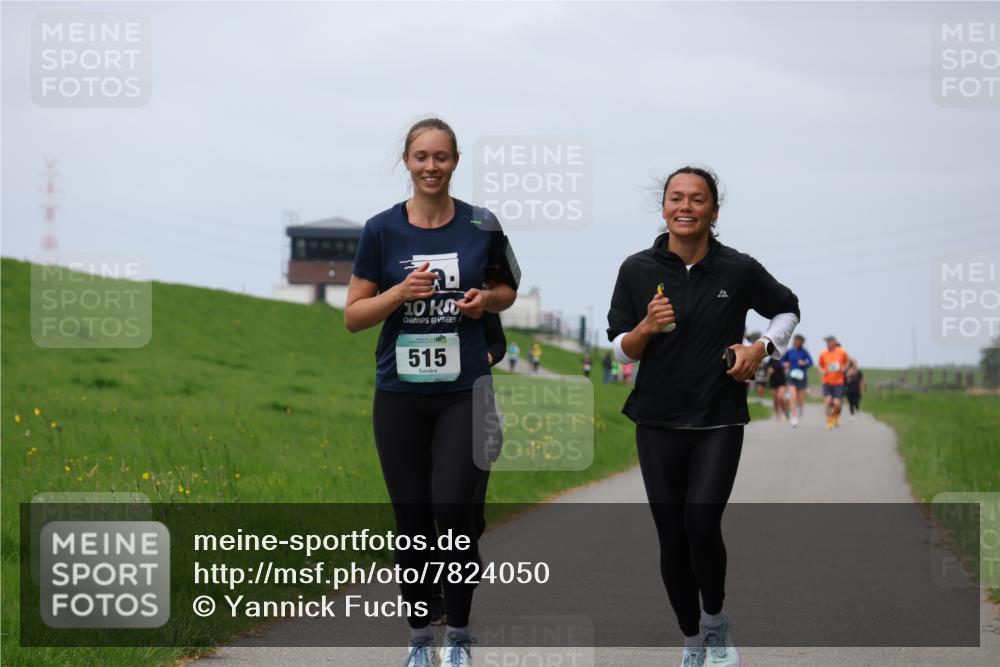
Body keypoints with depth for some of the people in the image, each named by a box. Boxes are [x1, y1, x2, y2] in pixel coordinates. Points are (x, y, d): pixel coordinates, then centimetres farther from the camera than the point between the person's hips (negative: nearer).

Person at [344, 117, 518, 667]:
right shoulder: (382, 230, -2)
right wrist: (402, 292, -16)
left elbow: (507, 290, 15)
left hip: (464, 393, -1)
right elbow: (353, 316, 1)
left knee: (454, 511, -12)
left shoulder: (481, 226, 0)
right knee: (412, 522, 5)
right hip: (400, 395, 1)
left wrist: (486, 299, -7)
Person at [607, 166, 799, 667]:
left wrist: (761, 348, -3)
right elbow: (619, 348, 3)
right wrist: (647, 327, -17)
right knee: (672, 539, 4)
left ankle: (716, 620, 10)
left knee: (702, 524, -17)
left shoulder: (739, 269, -4)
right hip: (658, 422, 1)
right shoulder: (638, 270, -2)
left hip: (719, 421, -1)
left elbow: (787, 309, 15)